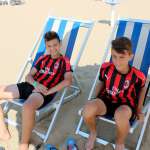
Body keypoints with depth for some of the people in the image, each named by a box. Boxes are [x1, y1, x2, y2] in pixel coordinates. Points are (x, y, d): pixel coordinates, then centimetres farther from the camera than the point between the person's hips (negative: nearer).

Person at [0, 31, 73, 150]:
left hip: (44, 92, -7)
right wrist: (36, 84, -7)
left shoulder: (65, 61, 4)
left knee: (28, 106, -41)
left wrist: (48, 91, -17)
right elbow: (28, 76, 16)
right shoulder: (43, 58, 19)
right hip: (29, 86, 7)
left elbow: (68, 81, -12)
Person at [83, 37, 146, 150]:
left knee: (120, 116, -42)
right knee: (88, 109, -31)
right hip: (106, 100, 3)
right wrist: (95, 100, 8)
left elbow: (142, 89, 5)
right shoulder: (106, 68, -11)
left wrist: (139, 110, 10)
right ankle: (93, 133, 8)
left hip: (125, 104, -2)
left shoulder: (137, 76, -18)